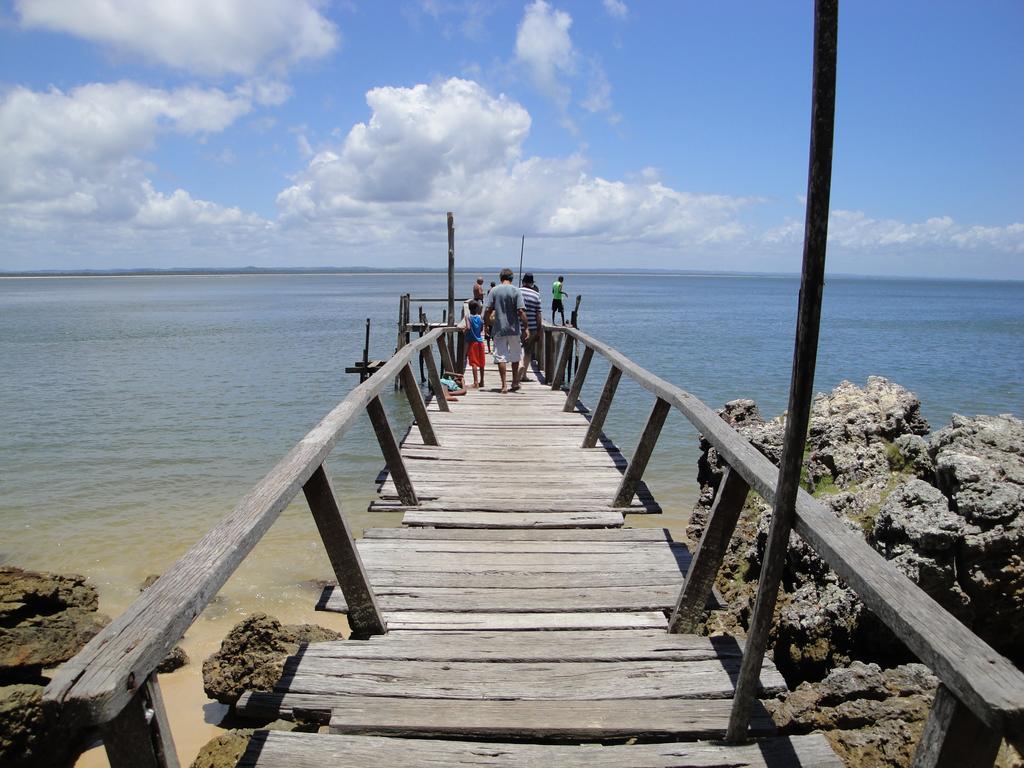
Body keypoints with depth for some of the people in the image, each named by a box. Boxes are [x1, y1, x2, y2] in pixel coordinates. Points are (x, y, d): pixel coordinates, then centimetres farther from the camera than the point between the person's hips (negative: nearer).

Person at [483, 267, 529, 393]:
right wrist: (525, 327, -6)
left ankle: (504, 385, 0)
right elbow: (521, 311, -12)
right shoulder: (515, 291, -6)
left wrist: (487, 323, 9)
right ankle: (515, 383, 25)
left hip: (499, 329, 0)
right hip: (514, 329, 0)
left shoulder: (494, 291, -1)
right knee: (515, 357, 16)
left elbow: (487, 310, -5)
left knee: (501, 357, 4)